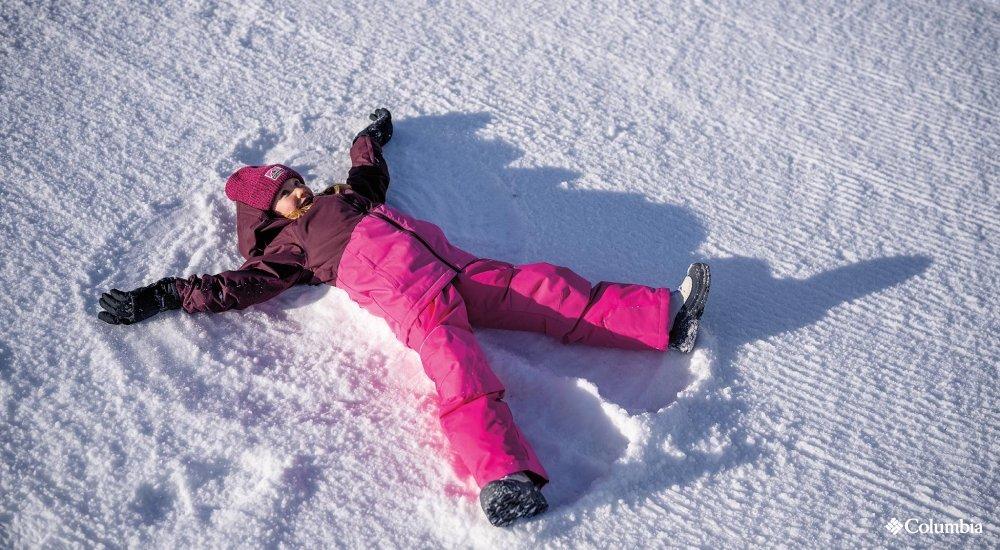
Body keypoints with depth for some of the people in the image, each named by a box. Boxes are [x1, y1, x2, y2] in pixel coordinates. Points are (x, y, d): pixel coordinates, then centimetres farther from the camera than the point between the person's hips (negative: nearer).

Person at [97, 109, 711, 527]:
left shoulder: (343, 196, 36)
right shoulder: (286, 246, 18)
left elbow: (370, 167, 55)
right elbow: (230, 287, 10)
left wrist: (373, 133, 70)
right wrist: (155, 298, 7)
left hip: (449, 263, 7)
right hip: (395, 286, -7)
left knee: (535, 285, -8)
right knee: (449, 350, -34)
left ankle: (665, 318, -11)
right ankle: (503, 475, -55)